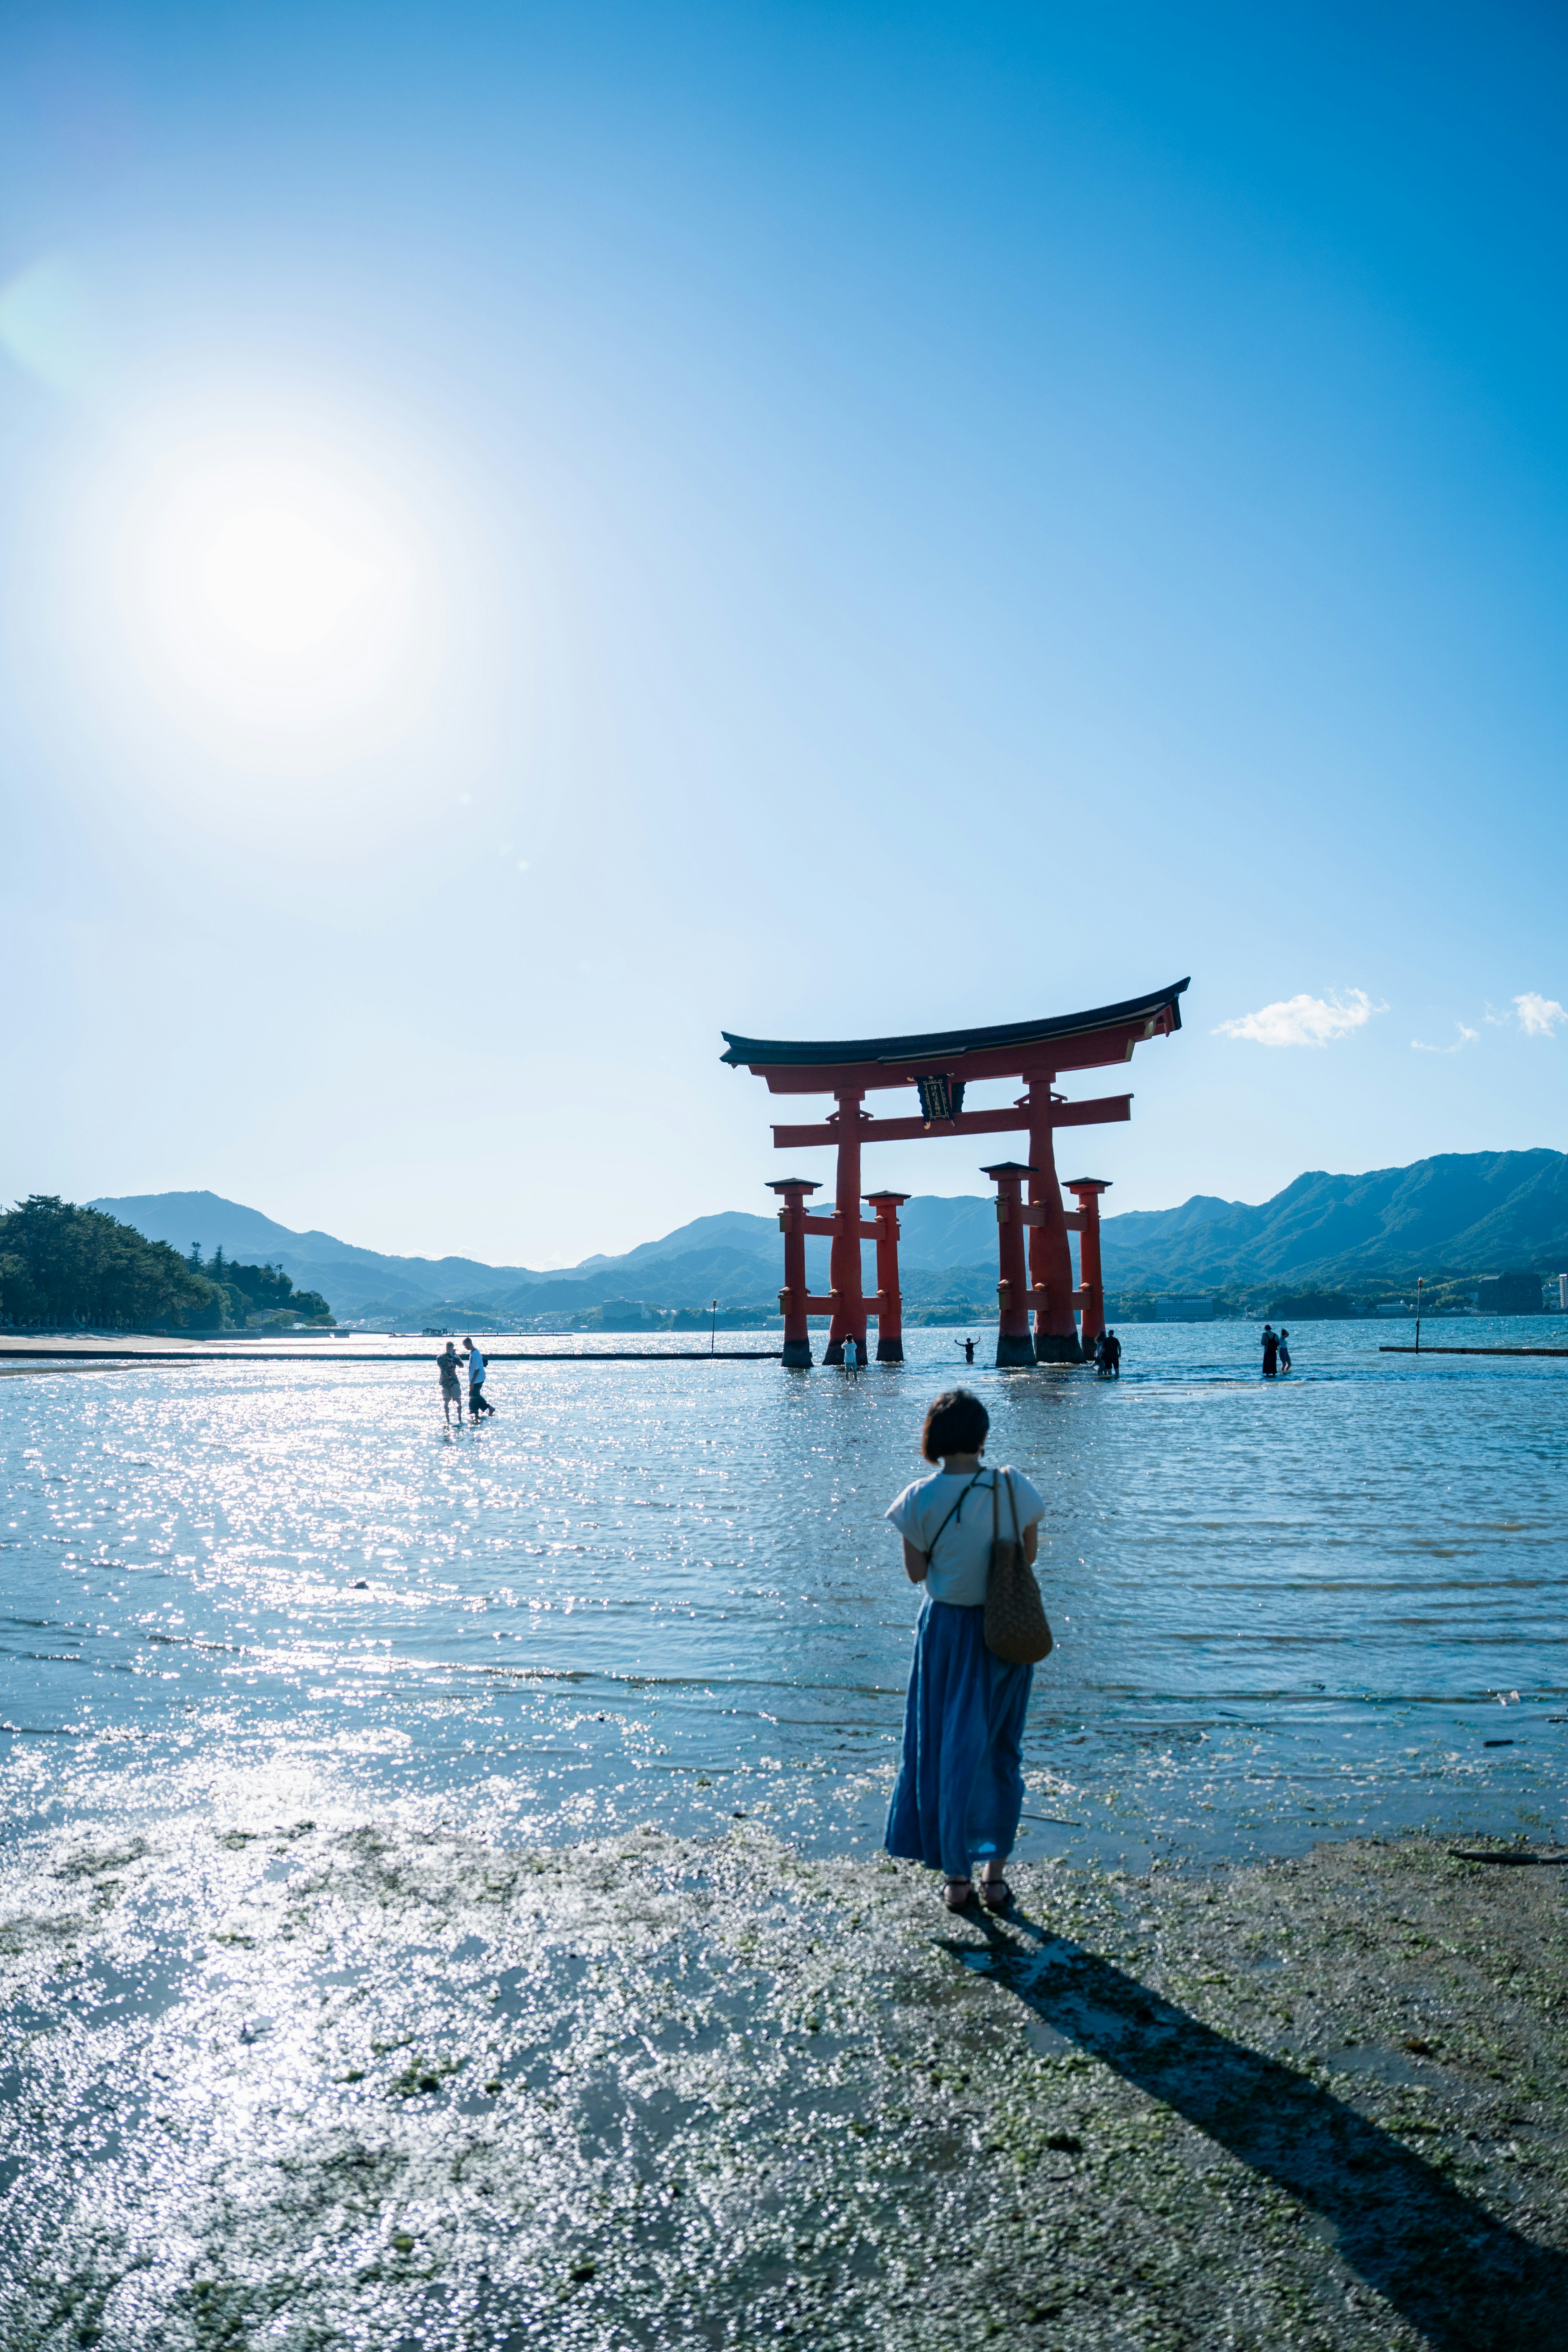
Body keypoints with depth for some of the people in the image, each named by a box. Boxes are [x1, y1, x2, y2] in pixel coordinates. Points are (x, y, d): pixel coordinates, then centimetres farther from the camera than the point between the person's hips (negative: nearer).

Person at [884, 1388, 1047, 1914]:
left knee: (945, 1748, 14)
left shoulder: (920, 1498, -13)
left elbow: (915, 1572, -6)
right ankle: (996, 1872, 22)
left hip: (946, 1629, 0)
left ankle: (956, 1877, 20)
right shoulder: (1014, 1488, -13)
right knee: (1001, 1749, 17)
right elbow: (1029, 1556, -2)